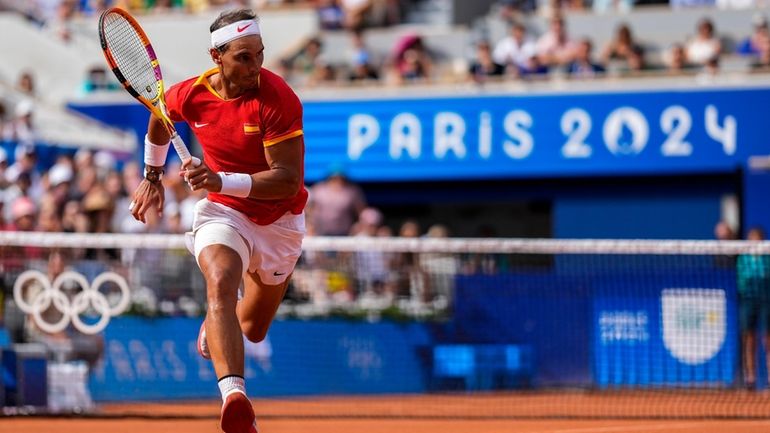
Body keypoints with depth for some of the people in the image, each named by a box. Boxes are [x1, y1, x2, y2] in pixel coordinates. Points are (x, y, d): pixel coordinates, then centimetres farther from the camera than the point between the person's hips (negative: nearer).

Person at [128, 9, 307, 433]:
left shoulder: (278, 99, -24)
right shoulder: (190, 95, -12)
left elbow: (288, 180, -28)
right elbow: (159, 120, 14)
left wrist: (222, 181, -38)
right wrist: (151, 178, 23)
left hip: (279, 222, 0)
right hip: (223, 212, 0)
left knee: (253, 330, 16)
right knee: (220, 284, -33)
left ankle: (212, 329, 55)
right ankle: (233, 395, -51)